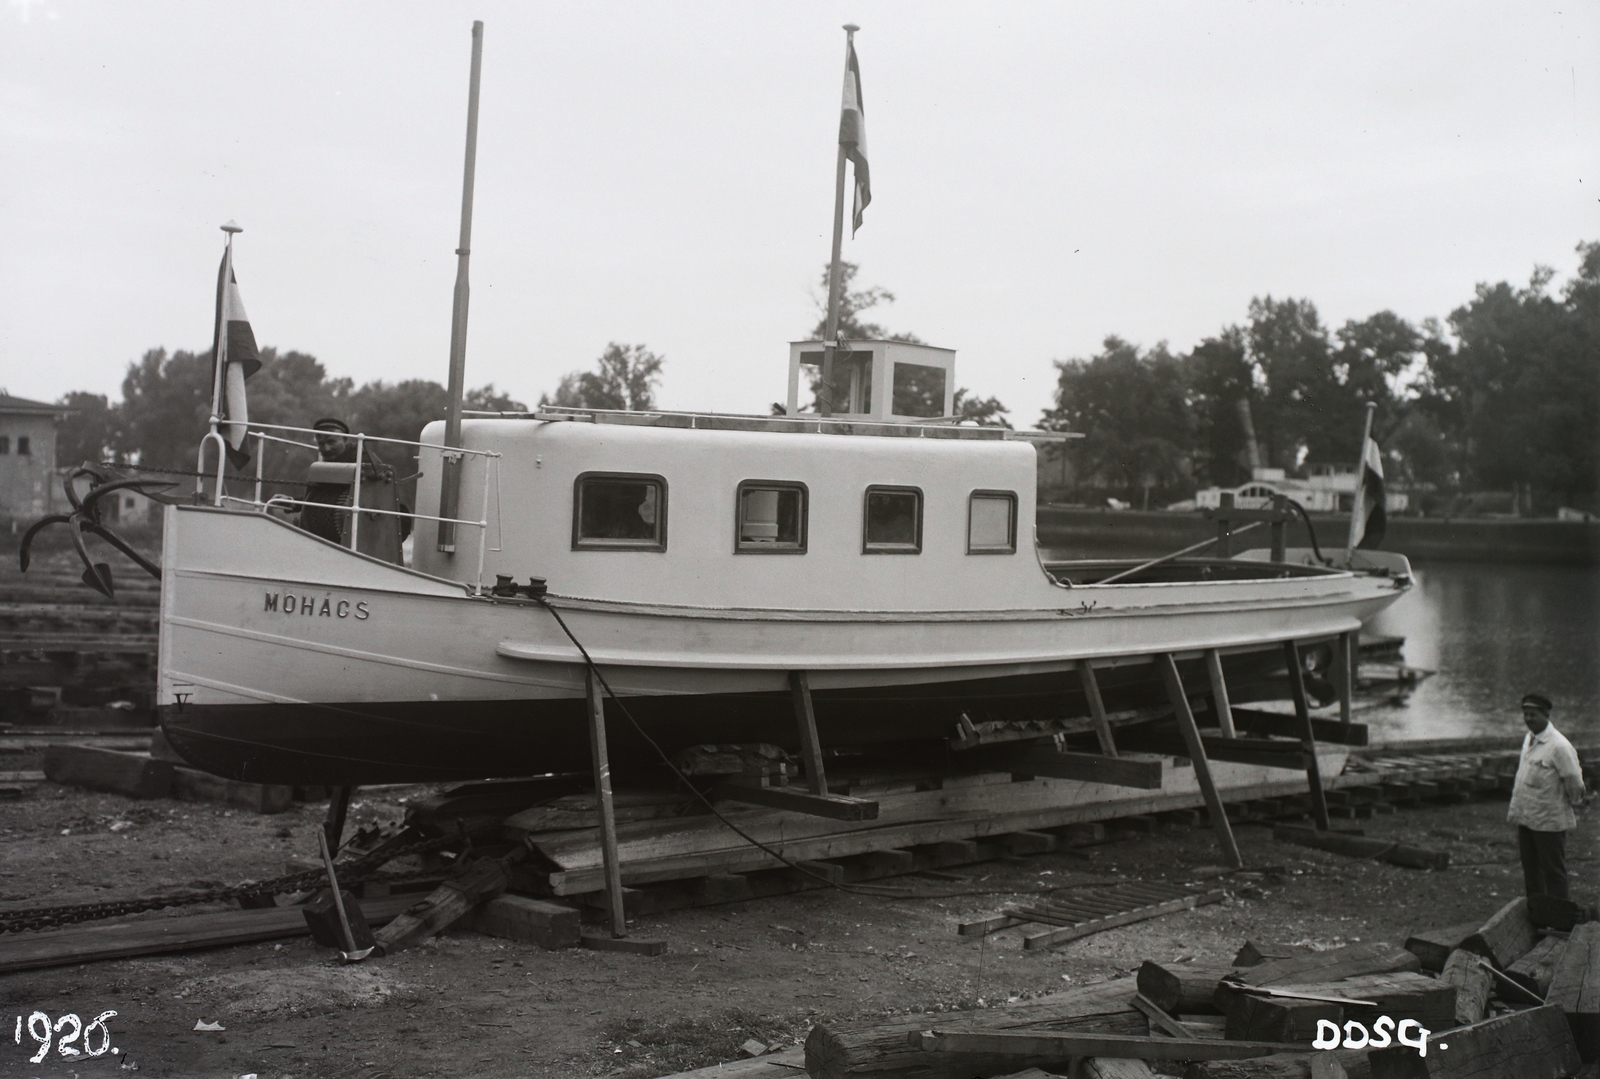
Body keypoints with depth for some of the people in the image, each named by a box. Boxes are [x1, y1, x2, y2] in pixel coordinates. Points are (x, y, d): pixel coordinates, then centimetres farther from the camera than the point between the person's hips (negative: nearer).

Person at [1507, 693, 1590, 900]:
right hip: (1526, 818, 8)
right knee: (1531, 869, 17)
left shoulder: (1559, 746, -19)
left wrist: (1575, 801, 1)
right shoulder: (1528, 738, 7)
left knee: (1553, 871, 2)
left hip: (1549, 820, -8)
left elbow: (1574, 780, -14)